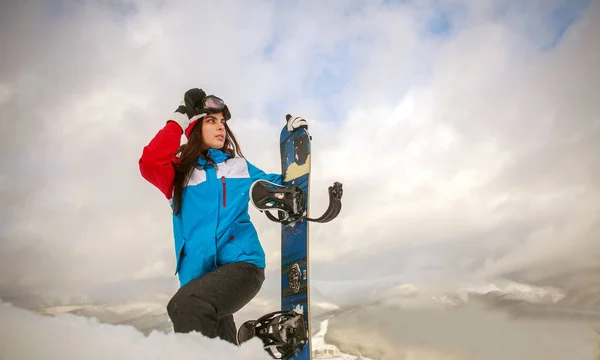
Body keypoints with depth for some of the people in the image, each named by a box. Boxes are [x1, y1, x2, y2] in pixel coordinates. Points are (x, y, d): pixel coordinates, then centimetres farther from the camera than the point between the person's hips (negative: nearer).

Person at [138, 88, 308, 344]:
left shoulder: (239, 167, 16)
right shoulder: (179, 172, 11)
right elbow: (150, 162, -9)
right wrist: (179, 120, -3)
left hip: (242, 263, -2)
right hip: (200, 275, 2)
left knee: (184, 306, -31)